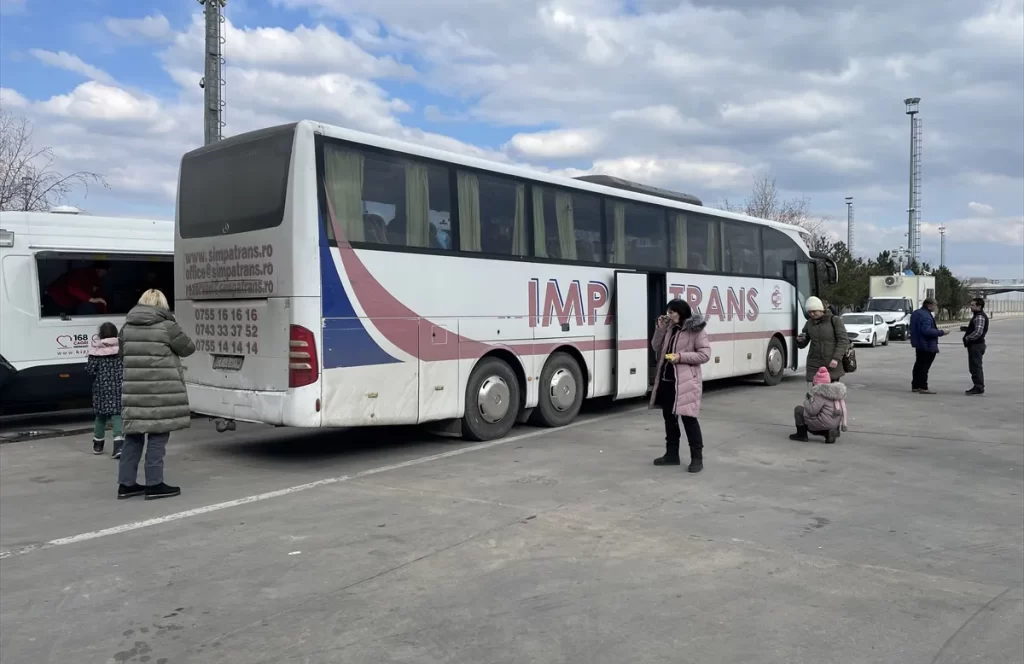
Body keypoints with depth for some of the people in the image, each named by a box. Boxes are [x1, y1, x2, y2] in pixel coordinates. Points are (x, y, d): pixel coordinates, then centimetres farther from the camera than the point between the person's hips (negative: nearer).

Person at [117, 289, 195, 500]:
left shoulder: (127, 327, 10)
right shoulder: (167, 327, -8)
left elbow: (123, 354, 22)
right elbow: (189, 348, 3)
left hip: (134, 391, 6)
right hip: (161, 392, -6)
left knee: (133, 437, 14)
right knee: (157, 437, 1)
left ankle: (126, 483, 20)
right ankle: (154, 485, 5)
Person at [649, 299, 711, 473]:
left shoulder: (695, 330, -9)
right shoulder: (669, 328, 11)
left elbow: (705, 354, -12)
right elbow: (656, 348, 13)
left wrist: (681, 357, -20)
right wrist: (660, 329, 0)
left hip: (685, 382, -7)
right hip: (666, 380, 8)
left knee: (688, 418, -5)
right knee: (669, 417, 13)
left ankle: (697, 458, 3)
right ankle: (672, 454, 24)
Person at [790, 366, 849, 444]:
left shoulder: (821, 392, -18)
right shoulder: (836, 390, 9)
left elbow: (812, 411, -20)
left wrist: (807, 400, -4)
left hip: (824, 422, -9)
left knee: (798, 410, 1)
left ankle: (801, 435, 7)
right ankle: (828, 432, 8)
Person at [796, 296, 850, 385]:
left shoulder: (835, 320, -1)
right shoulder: (809, 323, 9)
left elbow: (843, 340, -6)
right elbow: (802, 345, 15)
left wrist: (836, 358, -17)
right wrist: (799, 341, -10)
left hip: (832, 364, -2)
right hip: (814, 365, 2)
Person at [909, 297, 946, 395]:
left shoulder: (916, 313, 13)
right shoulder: (925, 316, -21)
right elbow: (926, 330, -31)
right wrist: (941, 332, -23)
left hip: (919, 344, 11)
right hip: (927, 345, -11)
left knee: (919, 365, 16)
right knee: (924, 366, -7)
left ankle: (915, 385, 22)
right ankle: (923, 387, -6)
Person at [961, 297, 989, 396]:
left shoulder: (980, 317, -16)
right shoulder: (978, 316, 17)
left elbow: (978, 332, -25)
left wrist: (967, 338, -14)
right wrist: (966, 329, 10)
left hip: (976, 345, -11)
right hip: (974, 344, 11)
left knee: (976, 367, -7)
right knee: (974, 367, 16)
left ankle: (979, 389, -4)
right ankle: (977, 387, 23)